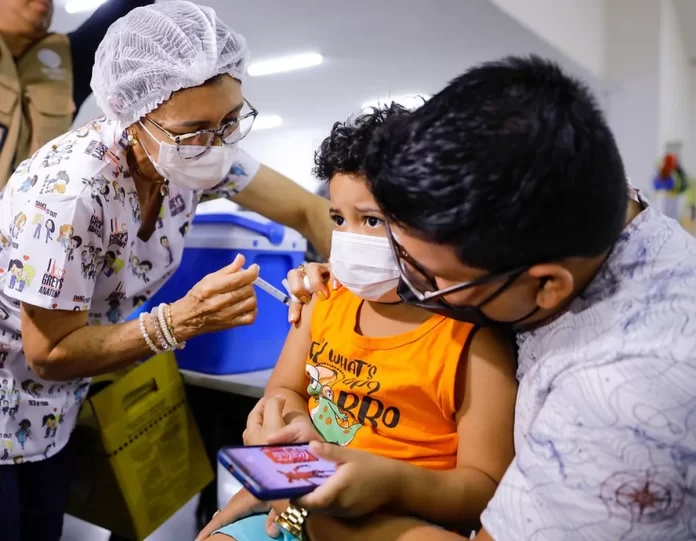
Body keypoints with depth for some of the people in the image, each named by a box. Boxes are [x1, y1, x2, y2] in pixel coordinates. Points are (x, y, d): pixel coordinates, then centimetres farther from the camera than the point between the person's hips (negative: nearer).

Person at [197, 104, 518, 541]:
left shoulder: (475, 341, -16)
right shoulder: (328, 298, 2)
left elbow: (488, 489, -14)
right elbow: (284, 389, 12)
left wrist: (393, 481, -30)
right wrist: (296, 423, -10)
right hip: (298, 500, 6)